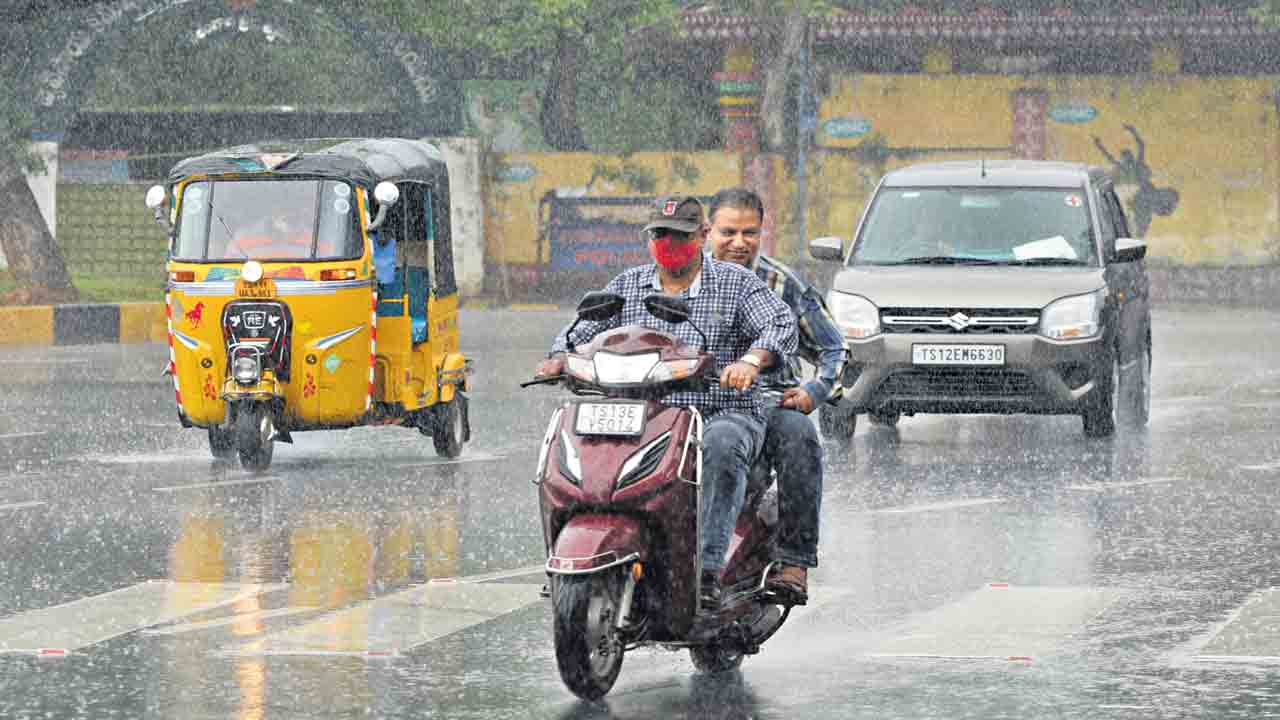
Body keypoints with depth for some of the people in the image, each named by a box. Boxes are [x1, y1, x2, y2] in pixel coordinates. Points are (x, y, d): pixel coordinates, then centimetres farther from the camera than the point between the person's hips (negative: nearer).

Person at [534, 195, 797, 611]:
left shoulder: (735, 284, 6)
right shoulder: (626, 287, 18)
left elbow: (782, 324, -7)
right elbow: (585, 331, 17)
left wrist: (750, 361, -28)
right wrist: (560, 358, -7)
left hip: (723, 414, -3)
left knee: (721, 444, -38)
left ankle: (709, 567, -41)